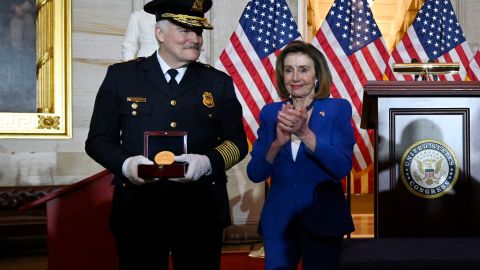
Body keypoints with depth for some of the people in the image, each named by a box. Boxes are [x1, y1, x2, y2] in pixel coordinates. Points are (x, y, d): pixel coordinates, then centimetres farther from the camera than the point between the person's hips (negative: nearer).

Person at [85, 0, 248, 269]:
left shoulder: (219, 82, 8)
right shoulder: (121, 75, 3)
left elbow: (237, 141, 6)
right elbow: (98, 139, 3)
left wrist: (208, 162, -15)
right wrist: (126, 164, -17)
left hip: (202, 210, 2)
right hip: (138, 209, -1)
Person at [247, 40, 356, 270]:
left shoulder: (338, 109, -3)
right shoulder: (270, 113, 2)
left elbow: (342, 168, -14)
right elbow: (255, 174, -4)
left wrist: (305, 133, -25)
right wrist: (278, 142, -21)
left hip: (323, 219, -1)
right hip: (278, 219, 1)